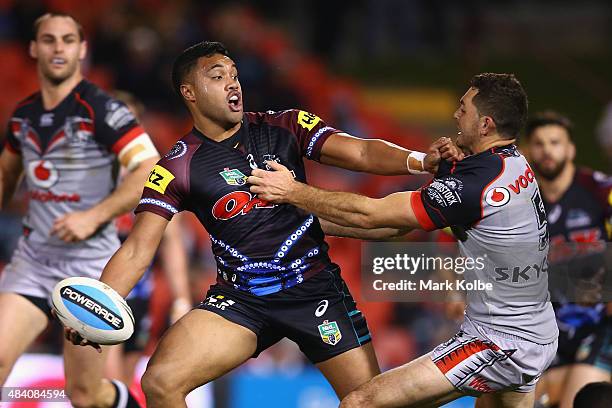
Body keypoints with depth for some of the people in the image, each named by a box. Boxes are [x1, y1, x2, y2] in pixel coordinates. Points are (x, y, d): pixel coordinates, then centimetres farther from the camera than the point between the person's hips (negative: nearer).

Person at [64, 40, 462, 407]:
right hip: (240, 297, 0)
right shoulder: (176, 169, -2)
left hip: (315, 286, 0)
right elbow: (137, 251, -6)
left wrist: (420, 159, -28)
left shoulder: (284, 128, 1)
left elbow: (362, 152, -9)